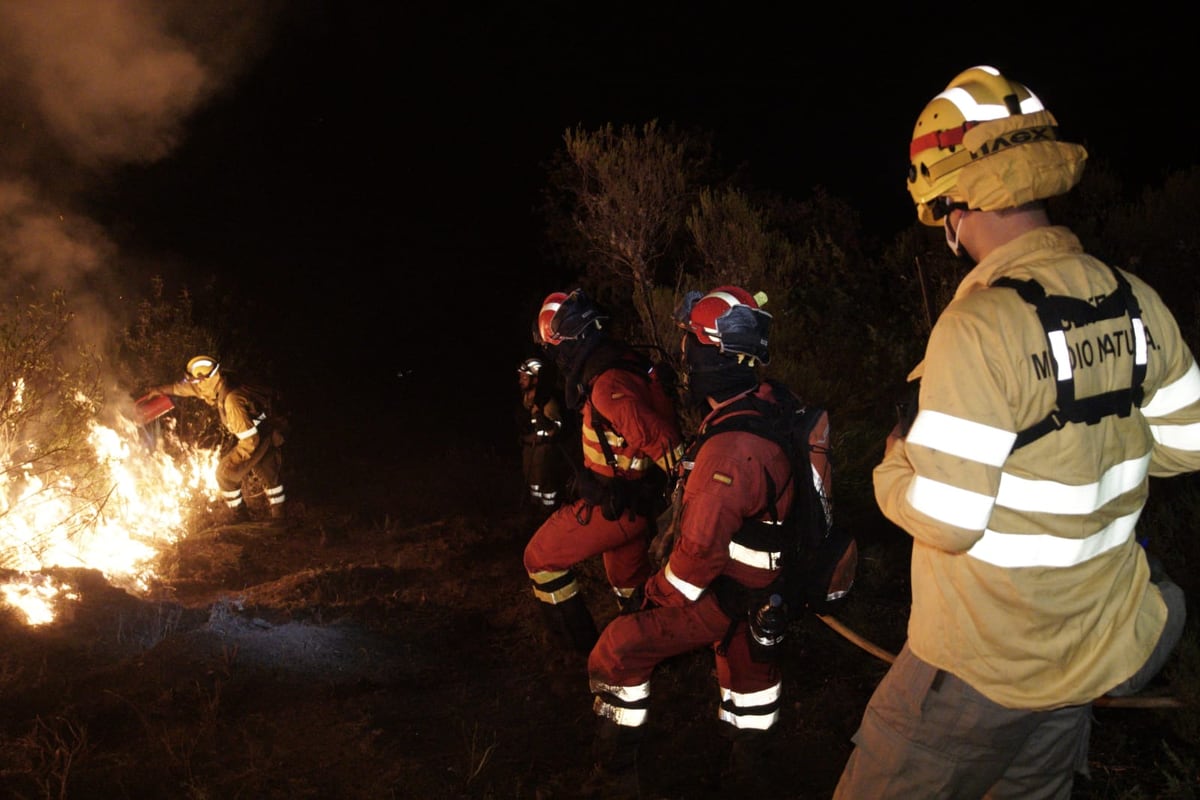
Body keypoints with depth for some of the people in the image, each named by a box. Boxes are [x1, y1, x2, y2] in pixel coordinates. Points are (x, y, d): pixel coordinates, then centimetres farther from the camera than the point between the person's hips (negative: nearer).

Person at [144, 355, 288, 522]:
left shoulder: (232, 401, -32)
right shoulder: (218, 384, -6)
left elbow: (249, 439, -29)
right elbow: (186, 387, 15)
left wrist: (232, 460, -16)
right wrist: (161, 389, 22)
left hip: (257, 440, -9)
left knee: (226, 472, 5)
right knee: (267, 472, 22)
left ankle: (238, 514, 18)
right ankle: (279, 512, 37)